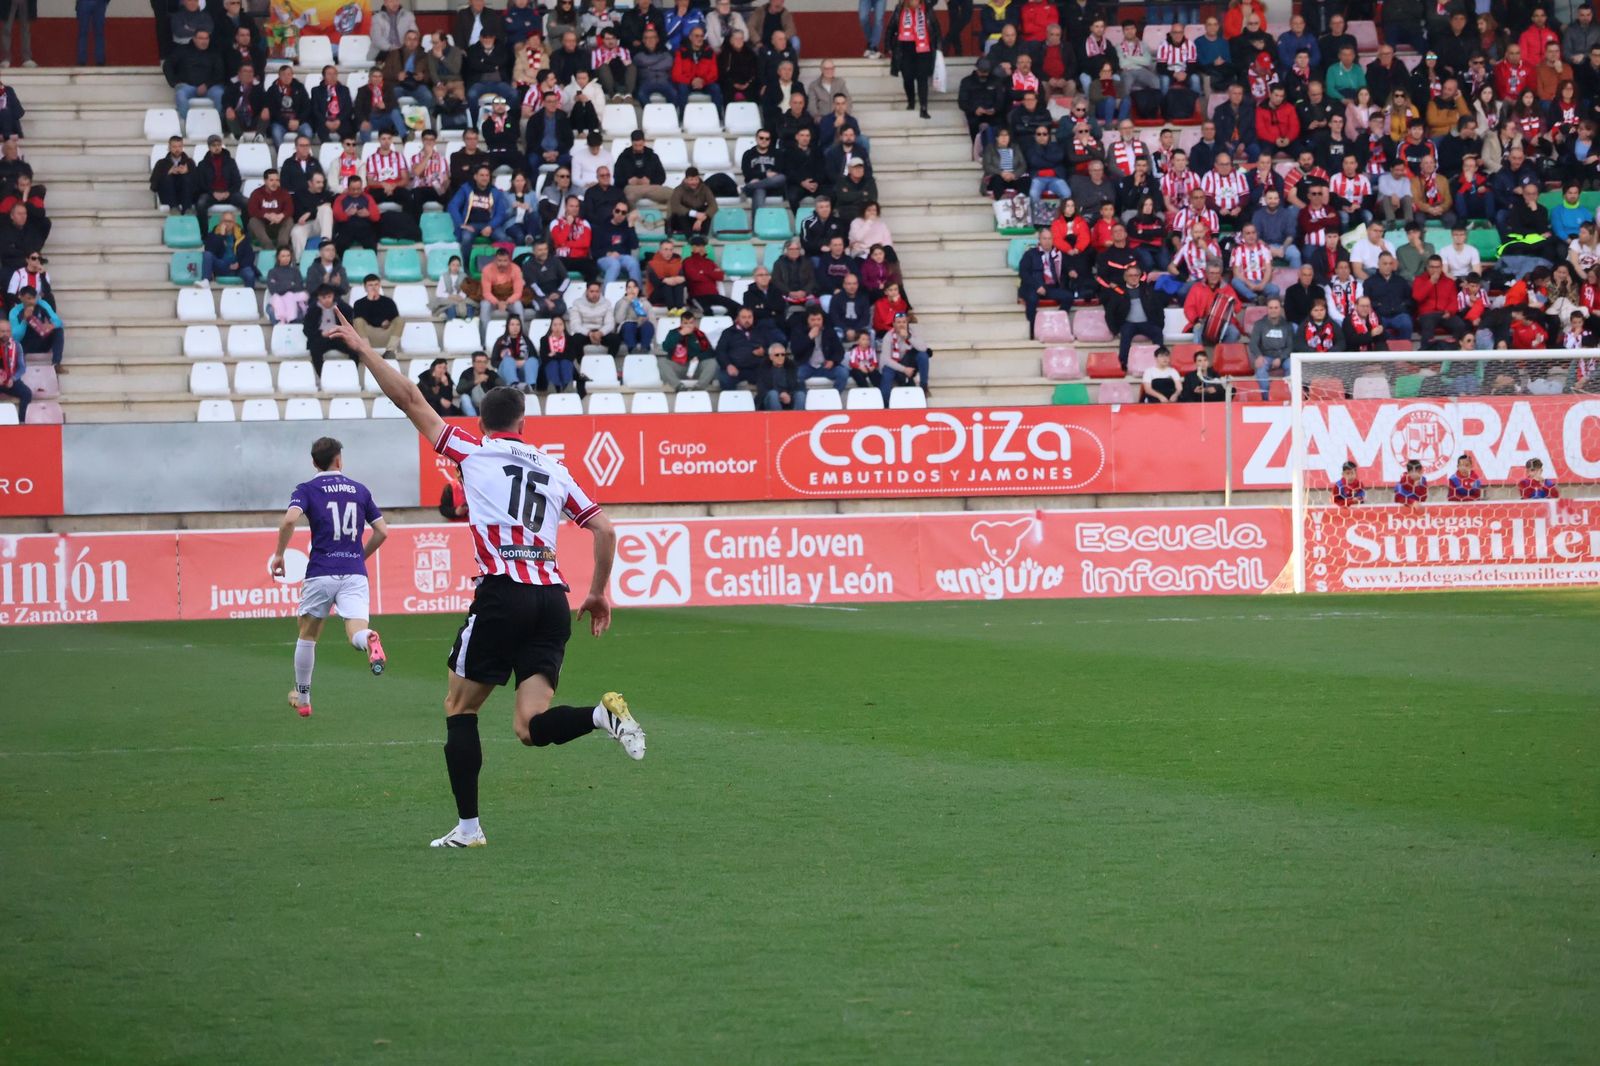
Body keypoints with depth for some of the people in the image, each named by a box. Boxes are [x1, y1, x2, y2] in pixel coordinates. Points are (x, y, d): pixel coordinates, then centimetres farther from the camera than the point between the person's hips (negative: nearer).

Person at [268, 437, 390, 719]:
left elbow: (290, 519, -17)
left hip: (321, 573, -1)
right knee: (356, 633, -11)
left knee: (307, 635, 18)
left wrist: (279, 555, -5)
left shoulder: (307, 490, 3)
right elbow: (382, 531, 13)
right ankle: (369, 640, -48)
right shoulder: (359, 490, 13)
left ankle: (302, 697, 26)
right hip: (355, 573, 1)